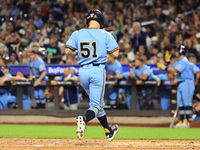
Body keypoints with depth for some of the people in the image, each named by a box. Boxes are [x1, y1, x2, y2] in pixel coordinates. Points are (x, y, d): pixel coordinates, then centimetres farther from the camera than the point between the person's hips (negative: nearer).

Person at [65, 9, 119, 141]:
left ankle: (108, 131, 31)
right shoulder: (105, 35, -1)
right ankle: (84, 120, -36)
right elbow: (115, 53, -4)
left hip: (83, 72, 4)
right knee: (95, 105, -4)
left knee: (98, 102, 22)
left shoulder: (77, 34, 6)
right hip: (98, 71, -4)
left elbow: (68, 51, 0)